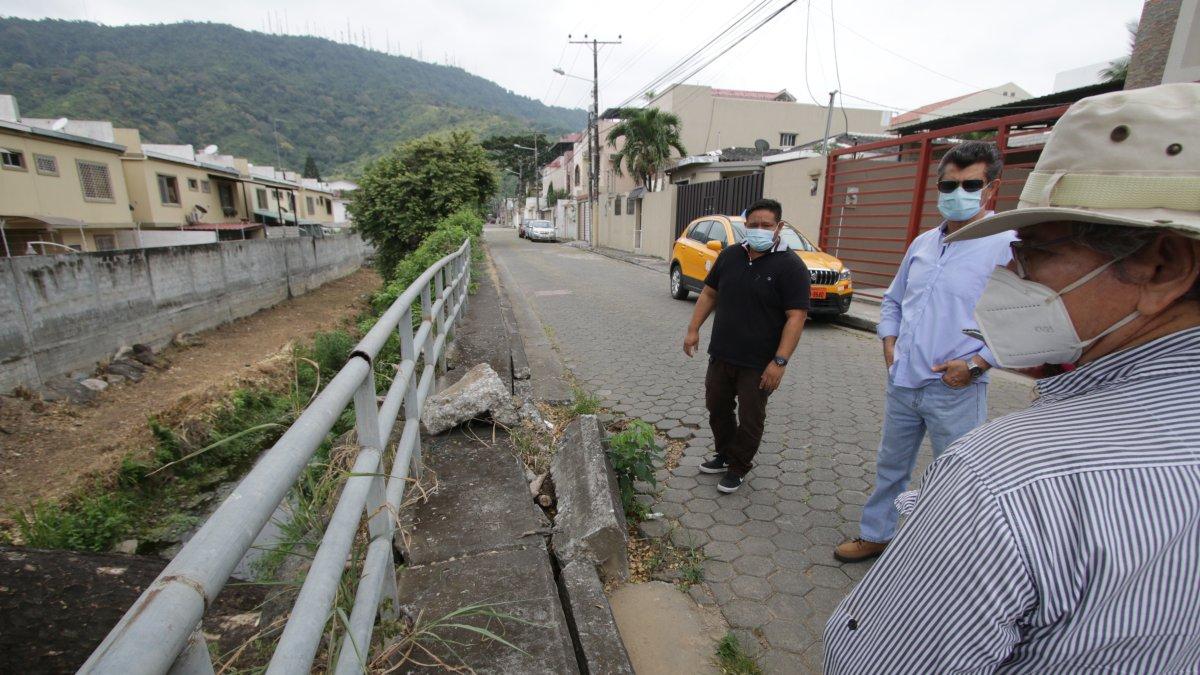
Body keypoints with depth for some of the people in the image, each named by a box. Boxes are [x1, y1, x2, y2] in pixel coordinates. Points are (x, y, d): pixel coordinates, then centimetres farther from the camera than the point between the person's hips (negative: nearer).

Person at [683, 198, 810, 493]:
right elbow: (709, 293, 14)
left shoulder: (790, 265, -12)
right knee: (717, 408, 18)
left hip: (758, 365, -5)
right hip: (721, 356, 6)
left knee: (750, 420, 8)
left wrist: (780, 362, -22)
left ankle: (738, 468, 28)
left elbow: (796, 316, -16)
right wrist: (693, 329, 7)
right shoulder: (730, 255, 5)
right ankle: (724, 454, 40)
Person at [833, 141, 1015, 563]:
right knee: (890, 467, 20)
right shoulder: (922, 244, 9)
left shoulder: (1008, 247, -11)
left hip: (956, 391, -6)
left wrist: (977, 362, -19)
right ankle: (875, 535, 38)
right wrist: (889, 343, 7)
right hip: (902, 384, 6)